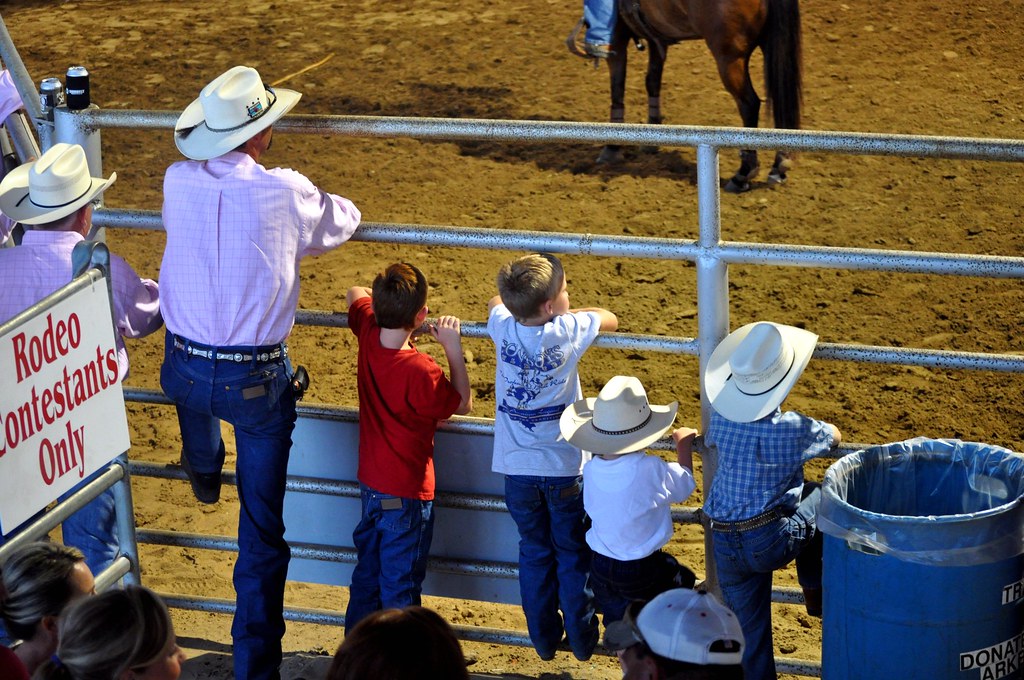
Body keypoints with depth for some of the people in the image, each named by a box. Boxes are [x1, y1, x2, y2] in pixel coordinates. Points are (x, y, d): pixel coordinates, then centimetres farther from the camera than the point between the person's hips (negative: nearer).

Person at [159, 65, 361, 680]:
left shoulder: (179, 184, -7)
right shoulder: (285, 194, -15)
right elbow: (344, 221, 5)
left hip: (185, 371, 4)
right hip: (258, 383, -3)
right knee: (262, 532, 7)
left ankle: (204, 474, 69)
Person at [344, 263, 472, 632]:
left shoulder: (368, 335, -10)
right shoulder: (419, 371, -30)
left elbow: (355, 294, 13)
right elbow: (462, 404, -12)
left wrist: (389, 301, 8)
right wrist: (453, 347, -14)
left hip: (371, 484, 8)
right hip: (406, 494, -8)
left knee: (368, 571, 22)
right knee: (400, 585, 4)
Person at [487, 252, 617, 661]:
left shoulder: (503, 328, -11)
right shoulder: (568, 332, -19)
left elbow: (497, 302, 15)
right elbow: (610, 318, 3)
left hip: (517, 468, 3)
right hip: (566, 467, -3)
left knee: (534, 553, 17)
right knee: (574, 555, 13)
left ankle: (544, 640, 25)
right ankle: (581, 639, 21)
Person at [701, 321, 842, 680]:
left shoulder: (721, 417, -4)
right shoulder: (794, 429, -16)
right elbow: (835, 436, 6)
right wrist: (823, 432, 29)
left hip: (724, 545, 4)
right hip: (772, 541, -4)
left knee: (750, 633, 17)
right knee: (820, 495, 26)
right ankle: (815, 591, 34)